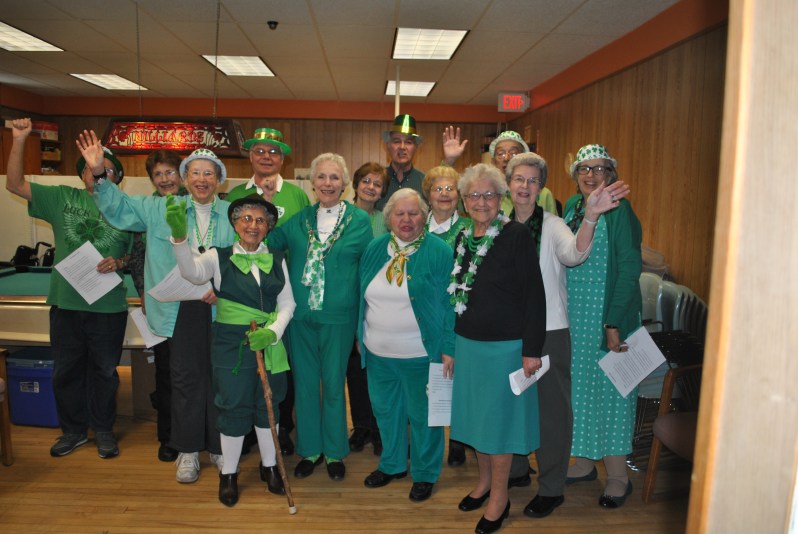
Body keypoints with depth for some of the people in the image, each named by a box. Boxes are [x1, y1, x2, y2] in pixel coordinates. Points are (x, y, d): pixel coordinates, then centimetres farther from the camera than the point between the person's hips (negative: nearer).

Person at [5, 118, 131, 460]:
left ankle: (103, 431, 28)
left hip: (108, 305, -1)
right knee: (65, 371, 13)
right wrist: (19, 140, -9)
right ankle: (74, 430, 31)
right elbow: (14, 185, 0)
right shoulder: (62, 198, 5)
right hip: (65, 301, 2)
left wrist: (120, 262, -15)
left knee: (105, 371, 10)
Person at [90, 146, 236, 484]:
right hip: (181, 308, 1)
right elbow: (119, 206, 9)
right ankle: (188, 450, 22)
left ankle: (219, 446, 24)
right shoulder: (161, 209, 7)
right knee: (185, 377, 7)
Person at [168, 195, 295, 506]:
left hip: (269, 343, 3)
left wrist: (272, 331, -14)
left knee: (268, 405, 14)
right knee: (234, 407, 6)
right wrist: (179, 235, -40)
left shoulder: (277, 261, 4)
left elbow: (287, 303, 4)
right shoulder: (220, 257, -4)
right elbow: (192, 272, -24)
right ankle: (229, 473, 28)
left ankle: (269, 466, 34)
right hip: (231, 344, -2)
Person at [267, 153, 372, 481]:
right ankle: (309, 449, 32)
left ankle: (334, 452, 30)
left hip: (338, 317, -3)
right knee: (305, 383, 13)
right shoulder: (299, 219, 6)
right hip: (300, 315, 3)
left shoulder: (359, 220, -2)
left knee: (333, 385, 10)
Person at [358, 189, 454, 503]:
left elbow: (448, 303, -10)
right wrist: (361, 336, 13)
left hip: (420, 355, -5)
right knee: (385, 410, 20)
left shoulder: (439, 253, -11)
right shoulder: (374, 249, 3)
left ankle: (425, 473, 33)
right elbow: (363, 297, 11)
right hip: (378, 353, 5)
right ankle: (392, 464, 42)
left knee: (422, 415, 10)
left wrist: (448, 348, -13)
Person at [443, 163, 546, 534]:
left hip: (505, 347, -6)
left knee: (499, 418, 7)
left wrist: (531, 350, -15)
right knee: (475, 415, 17)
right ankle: (484, 480, 38)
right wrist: (449, 347, 12)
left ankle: (499, 496, 25)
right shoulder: (463, 239, 5)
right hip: (468, 344, 6)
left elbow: (534, 295, -14)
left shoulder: (517, 236, -13)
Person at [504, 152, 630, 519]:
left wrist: (590, 216, -46)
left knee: (551, 408, 6)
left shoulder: (551, 225, -9)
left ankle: (551, 488, 23)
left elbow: (574, 253, -31)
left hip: (548, 332, -4)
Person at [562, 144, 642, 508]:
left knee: (609, 388, 3)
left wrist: (614, 323, -19)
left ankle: (618, 476, 20)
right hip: (572, 315, 6)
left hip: (607, 317, -6)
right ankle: (584, 462, 31)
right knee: (578, 387, 14)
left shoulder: (619, 210, -11)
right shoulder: (571, 206, 8)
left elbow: (630, 269, -15)